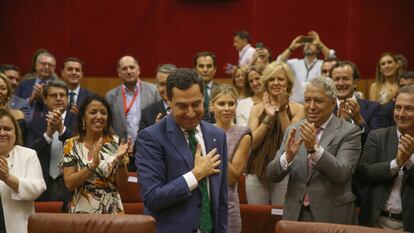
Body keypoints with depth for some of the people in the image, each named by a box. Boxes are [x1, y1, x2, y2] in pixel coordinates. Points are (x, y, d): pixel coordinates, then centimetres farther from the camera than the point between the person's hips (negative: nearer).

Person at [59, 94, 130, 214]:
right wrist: (93, 164, -23)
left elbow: (121, 183, -3)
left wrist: (120, 160, -19)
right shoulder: (71, 145, -4)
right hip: (82, 210, -1)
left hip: (112, 210, 1)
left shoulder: (116, 143, -2)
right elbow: (69, 183, -10)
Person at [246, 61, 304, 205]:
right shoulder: (257, 109, 10)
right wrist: (268, 117, -10)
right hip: (257, 172, 2)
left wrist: (282, 111, -12)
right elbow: (253, 143, -1)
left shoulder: (297, 109, 3)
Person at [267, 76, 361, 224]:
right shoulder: (293, 130, 4)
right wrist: (288, 156, -21)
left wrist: (314, 148, -30)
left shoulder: (349, 132, -6)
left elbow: (342, 173, -19)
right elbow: (273, 175, -2)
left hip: (331, 217, -3)